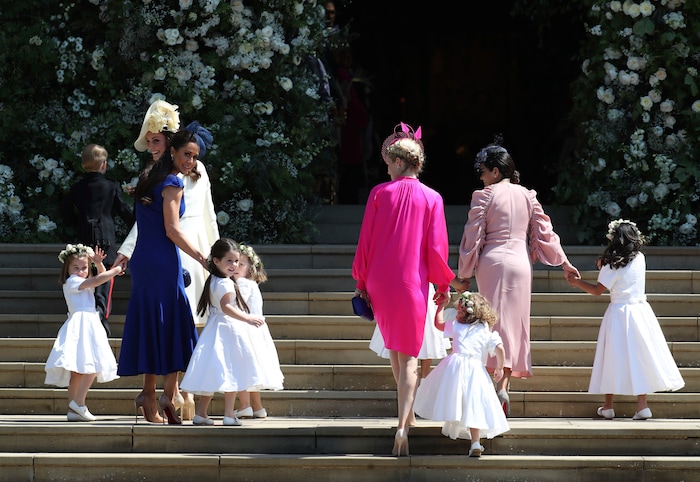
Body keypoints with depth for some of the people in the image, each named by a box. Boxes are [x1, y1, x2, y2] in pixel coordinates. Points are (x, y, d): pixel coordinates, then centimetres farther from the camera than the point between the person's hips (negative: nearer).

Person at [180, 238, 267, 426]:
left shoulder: (212, 281, 14)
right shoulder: (225, 283, -16)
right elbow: (226, 307, -29)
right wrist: (248, 319, -36)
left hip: (215, 329, 9)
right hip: (228, 331, -9)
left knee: (213, 373, 10)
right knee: (230, 373, -4)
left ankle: (200, 413, 10)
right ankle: (229, 415, -3)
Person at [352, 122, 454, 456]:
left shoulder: (379, 193, -4)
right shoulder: (432, 199, -5)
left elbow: (365, 241, -1)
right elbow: (436, 247, -5)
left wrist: (361, 281, 9)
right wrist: (443, 284, 9)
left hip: (380, 283, 1)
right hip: (413, 284, -1)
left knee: (393, 347, 23)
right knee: (408, 356, 1)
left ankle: (407, 406, 39)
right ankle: (403, 425, -14)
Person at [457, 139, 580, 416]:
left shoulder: (484, 196, -4)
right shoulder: (527, 196, 7)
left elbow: (473, 237, -3)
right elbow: (544, 232, 8)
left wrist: (464, 273, 5)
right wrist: (564, 263, 16)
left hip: (492, 262, -3)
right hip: (520, 263, 3)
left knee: (496, 320, -1)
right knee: (515, 323, 6)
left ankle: (496, 381, -12)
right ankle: (504, 384, -6)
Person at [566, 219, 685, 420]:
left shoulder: (612, 265, -13)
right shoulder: (640, 259, 1)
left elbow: (598, 290, -9)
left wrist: (578, 282, 1)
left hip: (619, 314, -4)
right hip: (640, 311, 4)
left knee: (613, 359, 5)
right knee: (640, 356, 6)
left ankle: (608, 406, 12)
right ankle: (642, 406, 0)